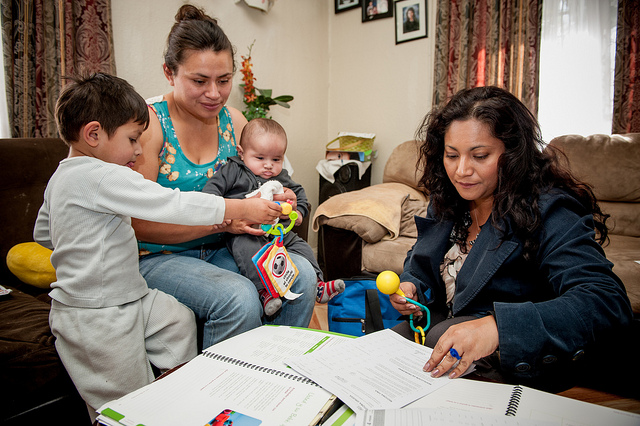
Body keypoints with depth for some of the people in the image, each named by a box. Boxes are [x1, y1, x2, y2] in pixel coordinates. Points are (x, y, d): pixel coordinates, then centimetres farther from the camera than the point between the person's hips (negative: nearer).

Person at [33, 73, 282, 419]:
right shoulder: (103, 177, -25)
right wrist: (244, 208, -23)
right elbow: (174, 205, -29)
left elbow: (43, 233, 21)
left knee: (179, 318, 17)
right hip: (97, 319, -10)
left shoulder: (60, 176, 8)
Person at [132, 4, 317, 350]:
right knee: (238, 296, -31)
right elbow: (138, 225, -17)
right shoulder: (148, 123, -13)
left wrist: (276, 202, -10)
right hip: (158, 257, -5)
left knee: (302, 275, -17)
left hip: (221, 251, 5)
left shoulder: (233, 120, 4)